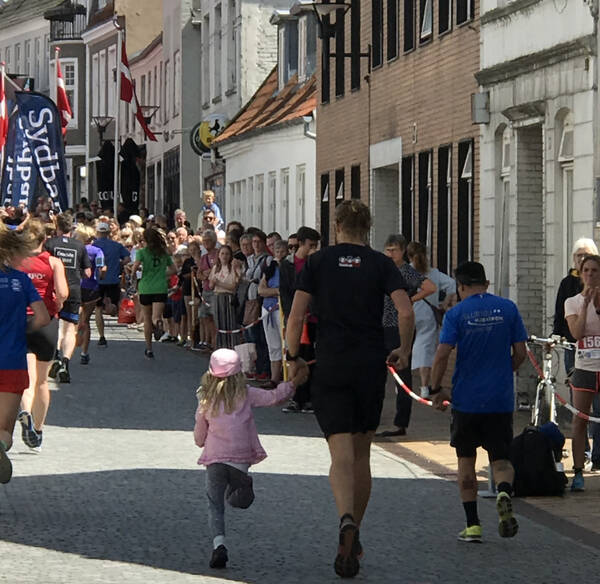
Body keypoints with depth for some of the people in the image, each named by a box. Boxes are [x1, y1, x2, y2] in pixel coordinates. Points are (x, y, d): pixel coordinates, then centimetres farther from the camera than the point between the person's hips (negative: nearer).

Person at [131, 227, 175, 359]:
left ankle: (149, 348, 19)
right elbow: (173, 270, 12)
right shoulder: (164, 253, 8)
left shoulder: (142, 252, -2)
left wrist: (134, 274, 4)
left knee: (147, 319, 13)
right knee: (156, 317, -6)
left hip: (145, 288, -1)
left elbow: (136, 266, -17)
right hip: (161, 288, 1)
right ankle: (158, 323, -44)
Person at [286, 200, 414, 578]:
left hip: (331, 367, -1)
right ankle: (353, 541, 22)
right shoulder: (381, 264, 3)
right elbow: (407, 312, -8)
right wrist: (404, 352, 7)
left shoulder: (318, 262, 3)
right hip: (372, 366, 1)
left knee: (342, 454, -7)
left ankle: (347, 520, -34)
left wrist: (294, 357, 9)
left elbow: (297, 315, -4)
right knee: (362, 453, 15)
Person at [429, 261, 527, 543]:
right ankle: (504, 492, -22)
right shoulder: (508, 308, 1)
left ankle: (472, 525, 10)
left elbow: (442, 355, -14)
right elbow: (520, 353, 2)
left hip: (466, 400, -1)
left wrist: (436, 390, -1)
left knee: (466, 460, 12)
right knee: (501, 458, 11)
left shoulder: (456, 314, -6)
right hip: (501, 399, 1)